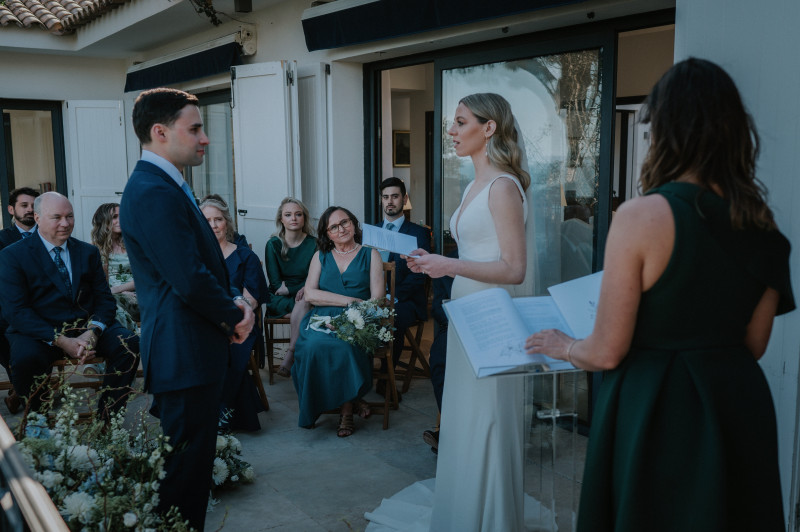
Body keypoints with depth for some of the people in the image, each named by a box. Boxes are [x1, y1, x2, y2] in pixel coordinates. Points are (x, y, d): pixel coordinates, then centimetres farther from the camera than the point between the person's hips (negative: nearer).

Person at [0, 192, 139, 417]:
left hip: (86, 326, 3)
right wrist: (61, 341, -21)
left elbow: (105, 299, 8)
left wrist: (92, 332, -15)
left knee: (130, 344, -23)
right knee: (25, 357, -35)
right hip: (40, 332, -3)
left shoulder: (88, 252, 12)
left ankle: (107, 420, -11)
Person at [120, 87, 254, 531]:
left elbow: (204, 264, 18)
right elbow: (191, 281, -25)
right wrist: (234, 316, -9)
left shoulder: (164, 186, 14)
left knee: (194, 458, 20)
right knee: (186, 466, 1)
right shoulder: (155, 194, -21)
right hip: (185, 356, -11)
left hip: (191, 349, 11)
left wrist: (233, 302, 2)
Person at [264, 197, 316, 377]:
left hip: (305, 298, 1)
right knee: (303, 308, -32)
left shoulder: (313, 244, 4)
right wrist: (300, 289, -15)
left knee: (303, 305, -34)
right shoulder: (273, 245, 2)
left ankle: (289, 358, -30)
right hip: (279, 301, -1)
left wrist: (288, 288, -14)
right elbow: (275, 284, -3)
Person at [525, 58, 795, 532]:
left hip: (656, 410, -5)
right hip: (737, 400, 6)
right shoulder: (762, 224, -2)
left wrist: (563, 346, 6)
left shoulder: (642, 215, -19)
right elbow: (754, 344, 9)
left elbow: (607, 353, -15)